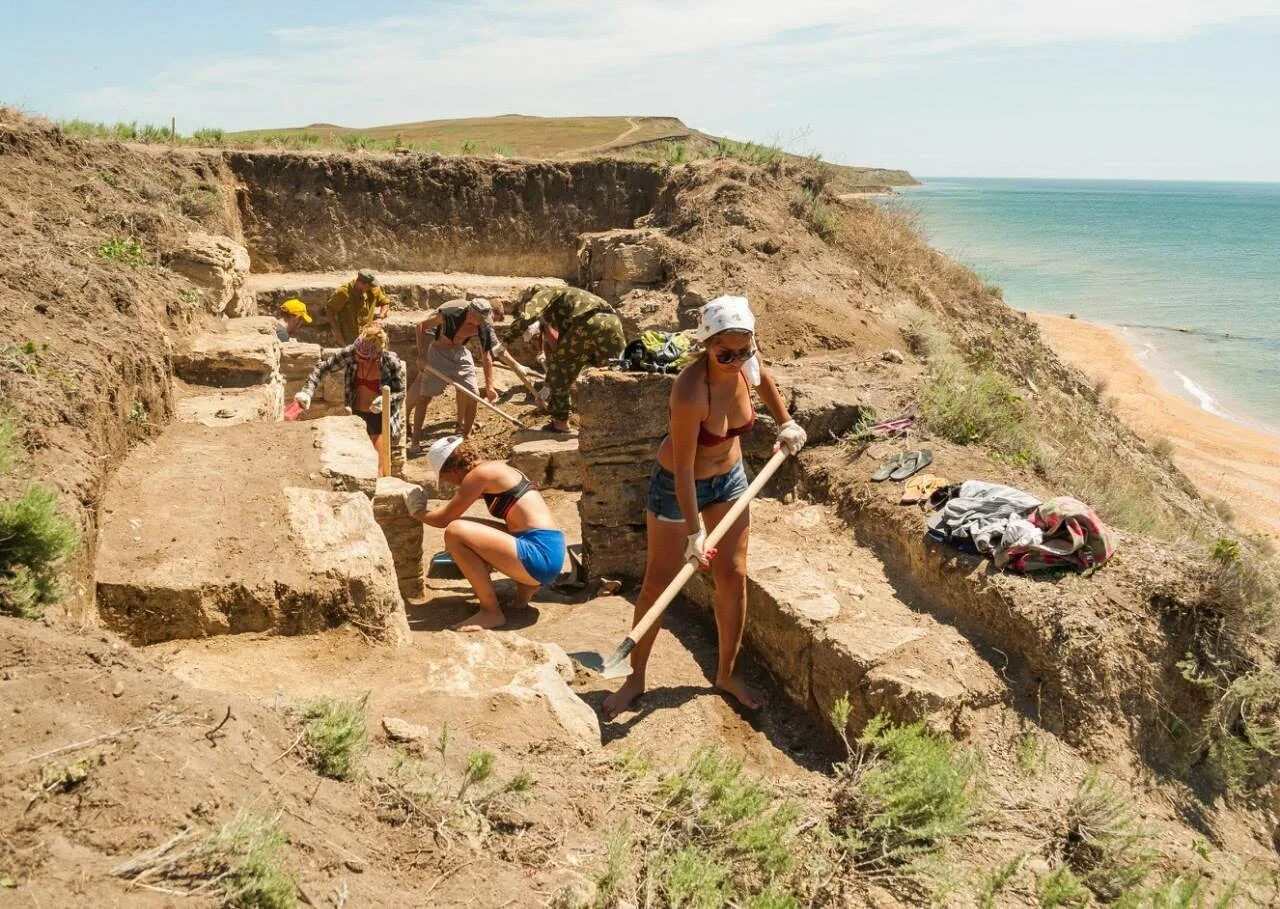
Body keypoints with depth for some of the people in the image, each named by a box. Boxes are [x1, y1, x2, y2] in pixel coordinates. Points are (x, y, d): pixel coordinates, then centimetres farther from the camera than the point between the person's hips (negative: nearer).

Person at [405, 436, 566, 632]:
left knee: (455, 531, -17)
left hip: (540, 553, -10)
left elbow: (445, 519, -3)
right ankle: (525, 587, 14)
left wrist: (418, 512, 15)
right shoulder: (494, 467, 18)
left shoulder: (480, 473, -8)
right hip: (549, 551, 10)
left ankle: (492, 612, -8)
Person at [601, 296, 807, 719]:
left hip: (729, 478, 6)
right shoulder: (691, 391, -36)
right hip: (678, 485, -5)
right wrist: (694, 532, -25)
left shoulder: (745, 361, -17)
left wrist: (785, 422, 11)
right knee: (658, 583, 4)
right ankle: (636, 677, 22)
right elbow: (684, 469, -29)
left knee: (733, 578, 8)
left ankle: (727, 673, 26)